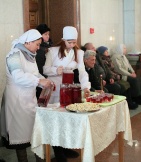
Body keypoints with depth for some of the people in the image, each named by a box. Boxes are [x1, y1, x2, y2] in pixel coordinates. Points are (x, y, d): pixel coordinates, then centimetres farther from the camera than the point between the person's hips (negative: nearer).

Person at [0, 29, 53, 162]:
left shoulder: (30, 55, 13)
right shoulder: (15, 54, -13)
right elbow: (19, 77, -24)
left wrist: (45, 82, 0)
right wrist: (39, 81, -24)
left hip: (30, 98, 8)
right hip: (17, 99, -8)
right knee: (21, 133, 1)